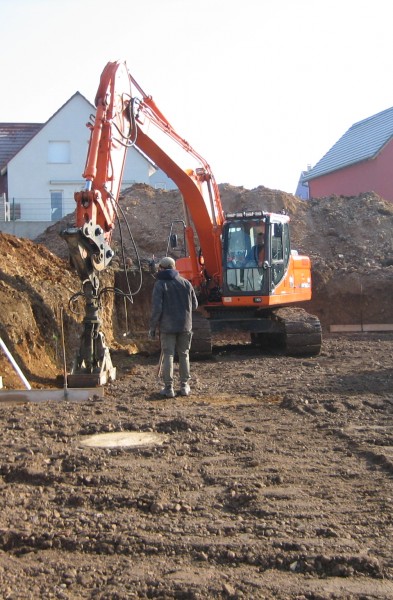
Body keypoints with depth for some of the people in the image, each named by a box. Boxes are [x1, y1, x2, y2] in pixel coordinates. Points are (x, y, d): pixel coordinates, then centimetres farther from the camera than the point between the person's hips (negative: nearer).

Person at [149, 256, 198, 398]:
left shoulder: (160, 285, -8)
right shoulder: (186, 283, 5)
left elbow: (156, 308, -12)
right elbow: (194, 305, 10)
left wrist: (152, 328, -5)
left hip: (167, 327, -3)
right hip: (185, 326, 4)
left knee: (168, 356, 1)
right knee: (184, 355, 12)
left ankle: (168, 387, 0)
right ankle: (184, 386, 16)